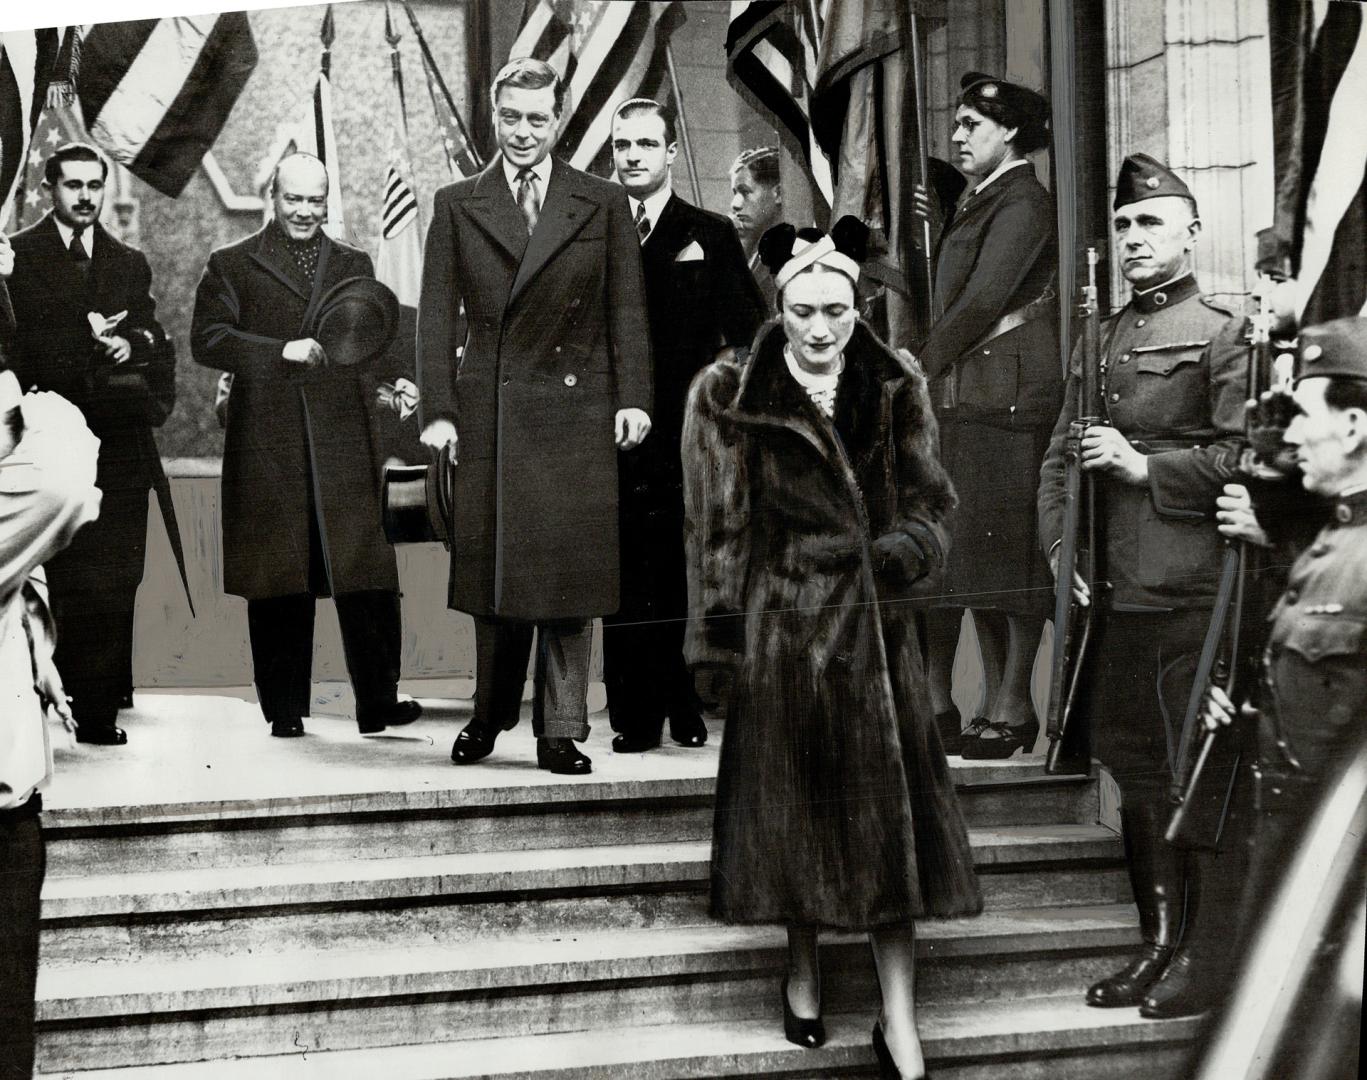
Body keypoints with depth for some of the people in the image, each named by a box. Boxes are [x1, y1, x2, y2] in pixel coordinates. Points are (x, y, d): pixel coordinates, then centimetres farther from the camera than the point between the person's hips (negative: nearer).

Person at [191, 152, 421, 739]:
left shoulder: (354, 266, 19)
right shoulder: (231, 266, 10)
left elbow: (374, 344, 18)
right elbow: (206, 339, -2)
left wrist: (390, 386, -3)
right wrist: (281, 351, -13)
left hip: (345, 446, 2)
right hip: (266, 448, -2)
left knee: (366, 576, -5)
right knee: (278, 585, 2)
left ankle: (378, 701, -1)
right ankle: (284, 707, 10)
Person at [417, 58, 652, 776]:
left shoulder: (603, 205, 8)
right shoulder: (456, 206, 9)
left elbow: (627, 311, 5)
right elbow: (437, 314, 5)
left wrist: (633, 397, -6)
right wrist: (437, 410, -3)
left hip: (575, 408, -1)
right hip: (488, 412, 1)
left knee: (567, 569, -1)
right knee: (491, 567, 5)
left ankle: (561, 732, 6)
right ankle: (489, 717, 20)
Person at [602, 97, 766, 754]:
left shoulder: (710, 237, 8)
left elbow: (746, 332, 5)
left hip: (686, 439, -1)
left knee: (686, 574, 3)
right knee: (623, 583, 0)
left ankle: (686, 711, 13)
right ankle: (633, 716, 7)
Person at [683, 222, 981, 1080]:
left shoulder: (895, 388, 6)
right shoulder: (730, 397, -1)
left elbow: (930, 499, 7)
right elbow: (718, 528, -2)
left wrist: (904, 548, -13)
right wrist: (721, 639, -5)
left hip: (875, 622, 2)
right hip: (782, 620, -2)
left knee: (889, 807, 0)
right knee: (794, 799, 7)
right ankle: (804, 975, 27)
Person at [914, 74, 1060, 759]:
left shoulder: (1022, 202, -8)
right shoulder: (975, 202, 21)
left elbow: (981, 301, -14)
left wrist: (918, 369, -7)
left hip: (1004, 396, -9)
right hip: (961, 400, 9)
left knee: (1007, 553, -5)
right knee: (971, 555, 8)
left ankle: (1012, 711, 0)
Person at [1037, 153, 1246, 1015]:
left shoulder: (1219, 337, -3)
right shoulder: (1099, 342, 17)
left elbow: (1241, 457, -10)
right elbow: (1059, 454, 18)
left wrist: (1144, 466, -13)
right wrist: (1060, 547, 7)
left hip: (1187, 589, -7)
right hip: (1109, 589, 7)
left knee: (1192, 772, -2)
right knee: (1135, 770, 12)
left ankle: (1203, 950, 10)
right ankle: (1159, 940, 23)